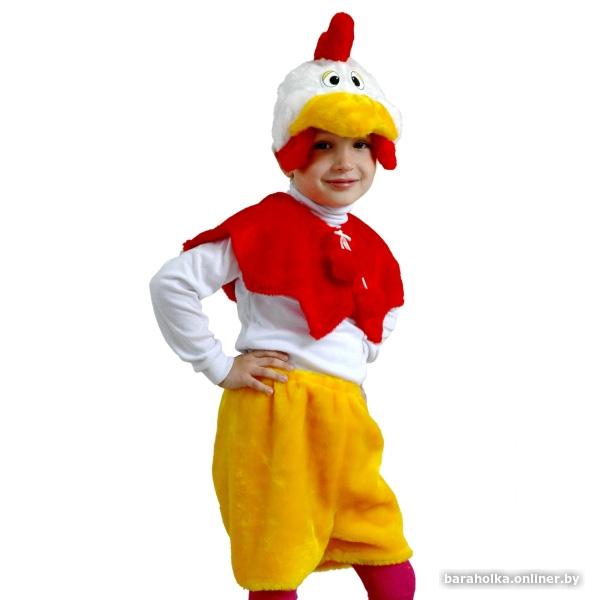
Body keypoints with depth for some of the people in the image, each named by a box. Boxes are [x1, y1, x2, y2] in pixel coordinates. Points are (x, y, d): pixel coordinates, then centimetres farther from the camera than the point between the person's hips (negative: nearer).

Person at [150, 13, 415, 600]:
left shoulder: (368, 245, 11)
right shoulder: (265, 225, -10)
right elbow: (170, 284, -14)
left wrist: (356, 359, 14)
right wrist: (219, 366, -12)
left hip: (345, 417, 7)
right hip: (275, 412, -7)